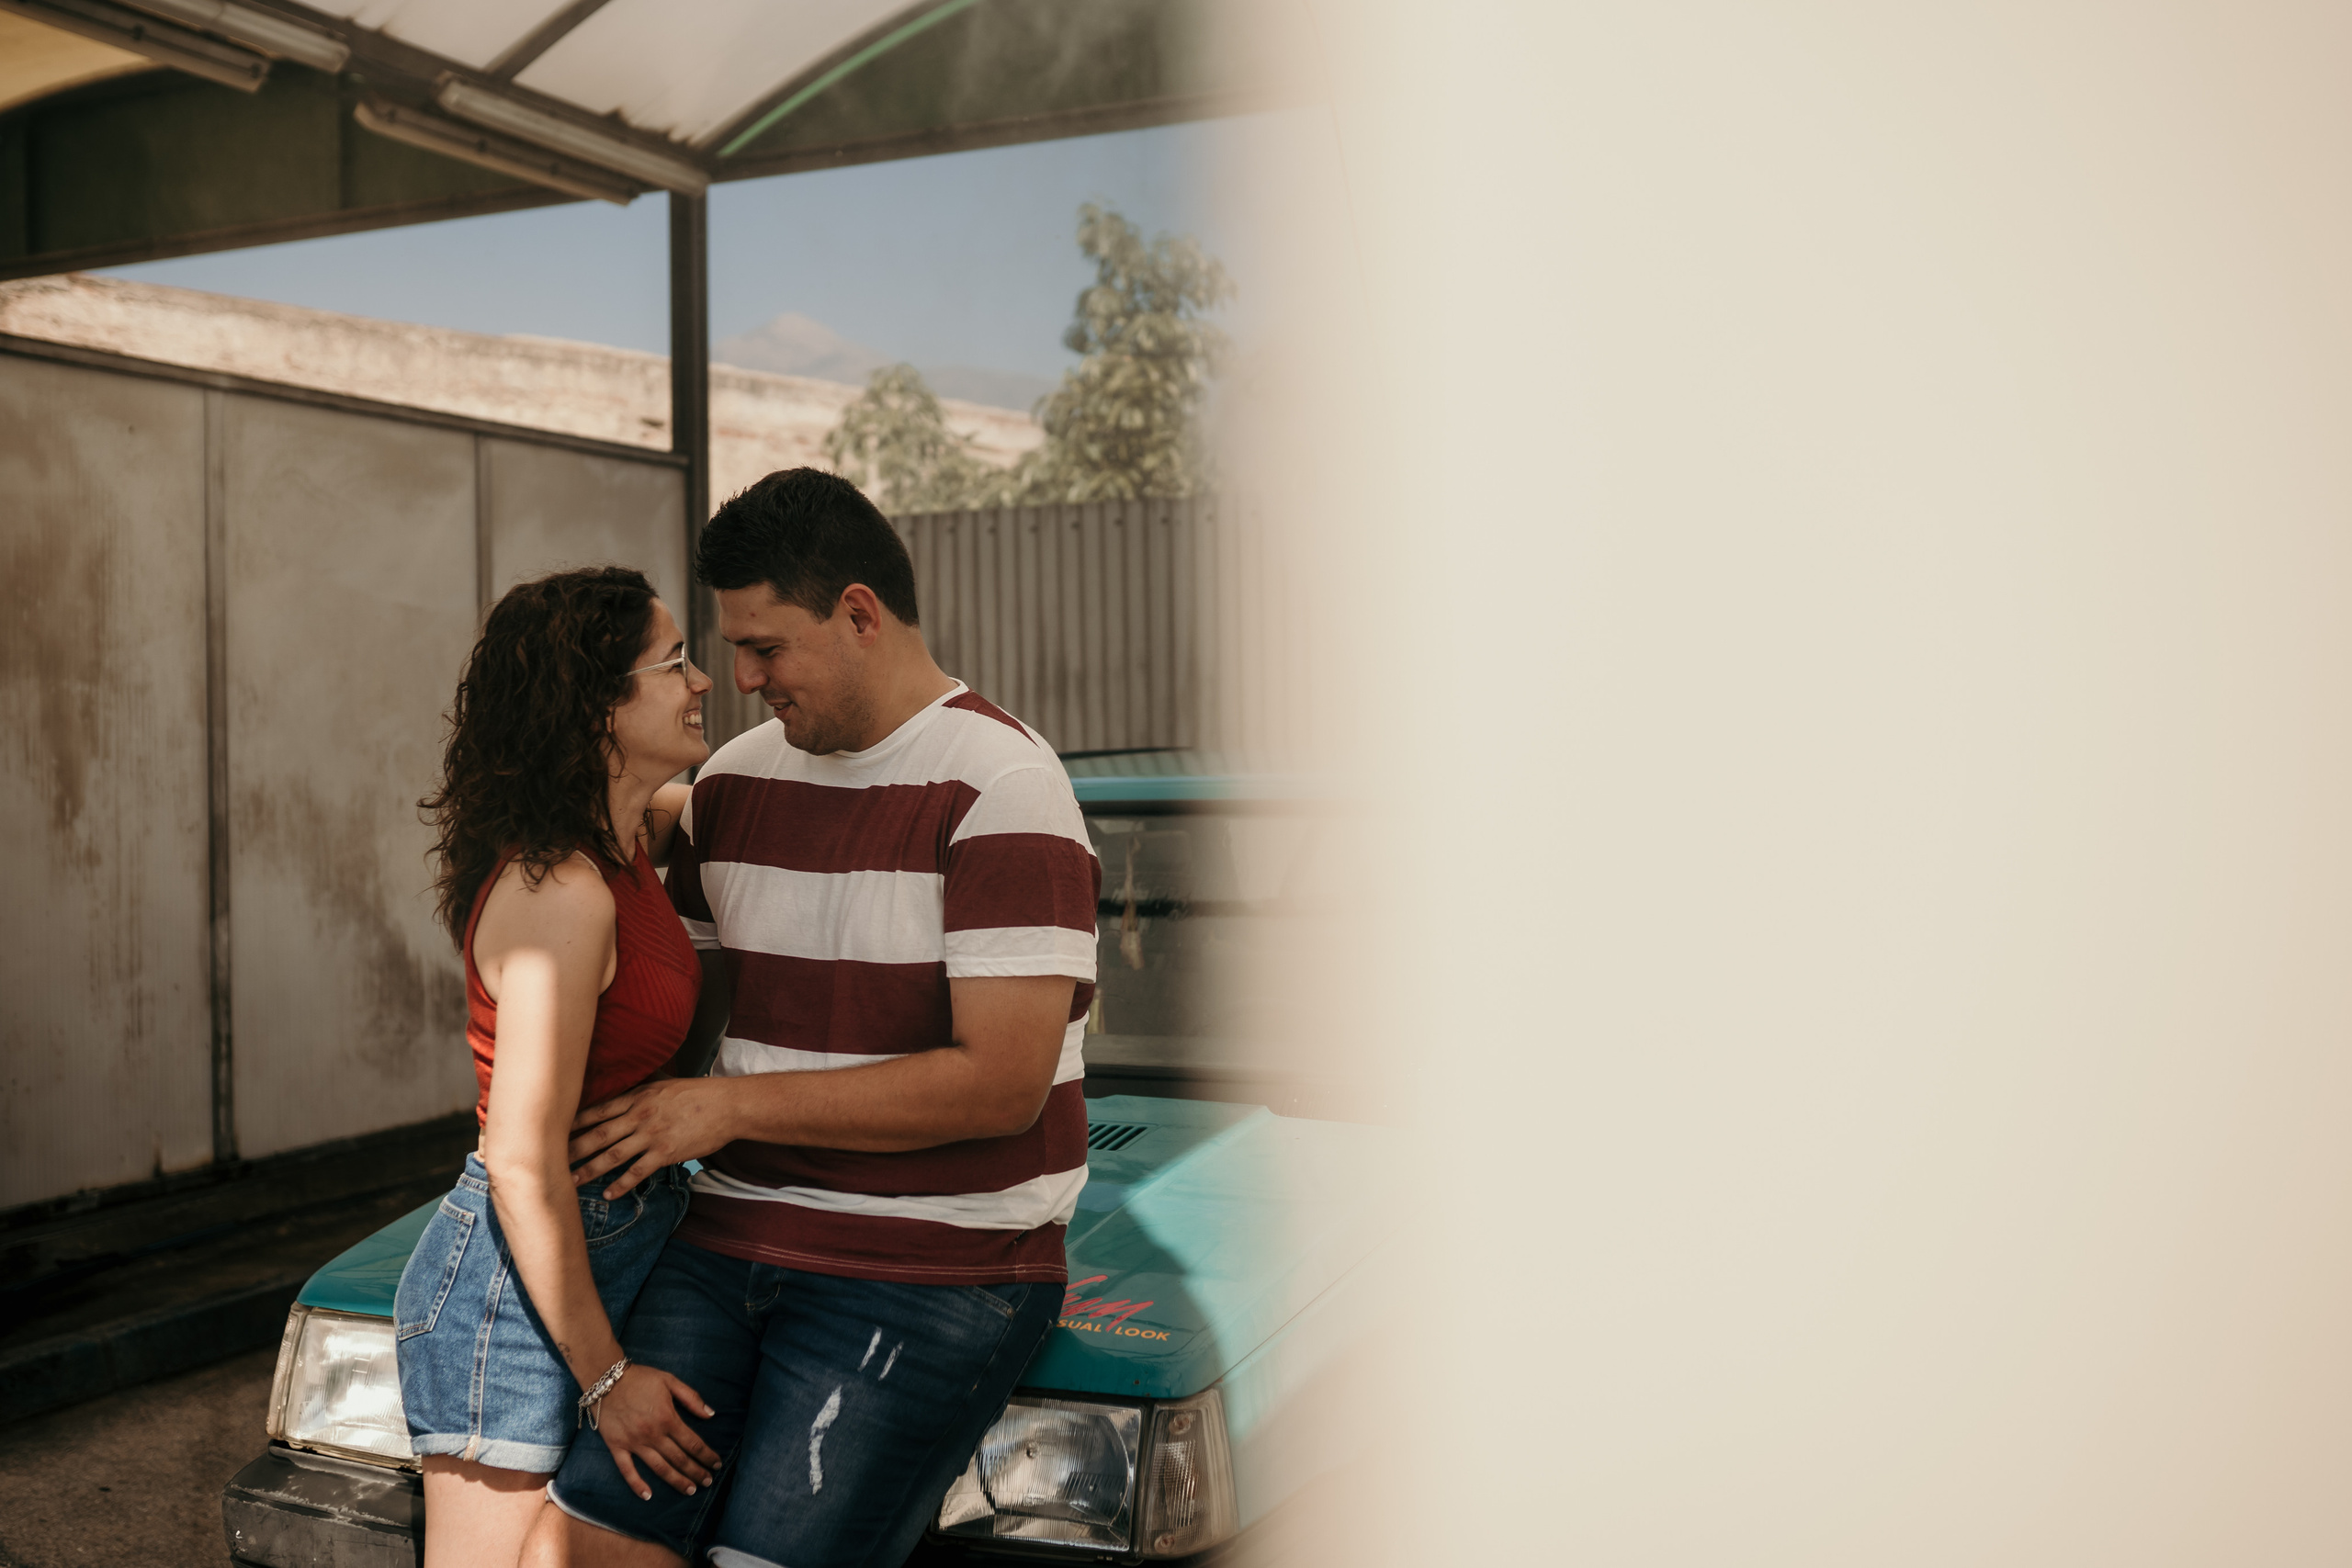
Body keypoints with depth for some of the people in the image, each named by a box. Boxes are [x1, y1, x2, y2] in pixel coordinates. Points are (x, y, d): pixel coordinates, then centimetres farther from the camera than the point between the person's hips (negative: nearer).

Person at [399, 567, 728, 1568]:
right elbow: (523, 1163, -23)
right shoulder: (561, 893, -23)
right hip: (517, 1294, -9)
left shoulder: (624, 840, 3)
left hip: (606, 1253, 9)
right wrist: (606, 1374, -17)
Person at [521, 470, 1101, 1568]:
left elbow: (1003, 1085, -18)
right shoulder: (733, 784, 11)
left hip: (930, 1273, -6)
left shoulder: (1000, 787, -11)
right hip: (732, 1241, 6)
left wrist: (735, 1106, -13)